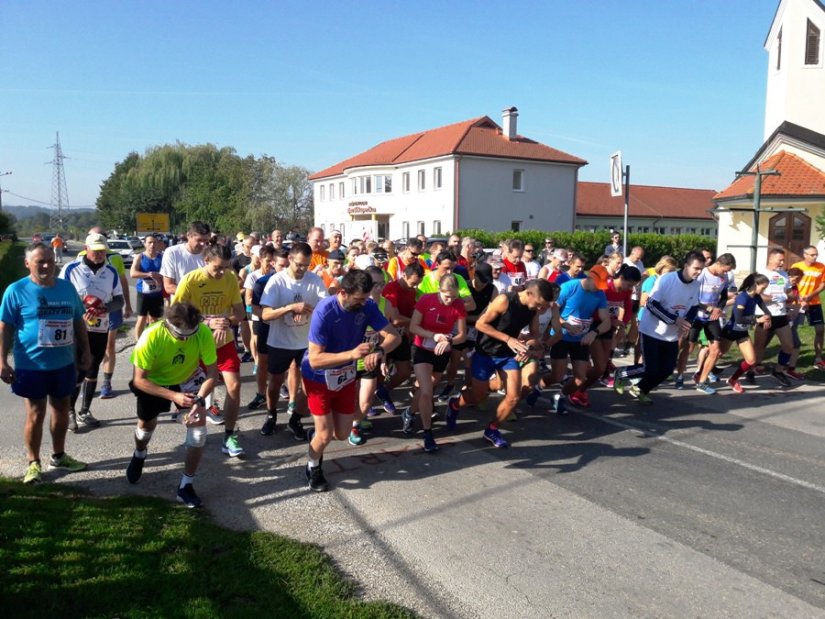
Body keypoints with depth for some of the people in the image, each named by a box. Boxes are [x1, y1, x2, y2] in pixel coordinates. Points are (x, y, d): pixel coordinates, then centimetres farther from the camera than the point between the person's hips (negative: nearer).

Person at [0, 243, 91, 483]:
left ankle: (58, 456, 32)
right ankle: (33, 463, 21)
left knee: (62, 410, 15)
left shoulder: (67, 287, 3)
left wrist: (85, 351, 9)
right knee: (36, 414, 5)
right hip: (32, 366, -4)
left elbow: (78, 321, 11)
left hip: (64, 364, 4)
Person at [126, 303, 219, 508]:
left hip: (188, 379, 1)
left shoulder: (204, 333, -33)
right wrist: (173, 396, -40)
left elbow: (213, 373, -24)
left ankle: (186, 485, 1)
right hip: (153, 381, -1)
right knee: (147, 424, 18)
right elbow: (139, 380, -29)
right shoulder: (151, 337, -37)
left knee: (199, 425, -14)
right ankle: (139, 455, 56)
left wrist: (199, 400, -40)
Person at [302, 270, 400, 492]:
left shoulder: (367, 306, -16)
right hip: (318, 377, -5)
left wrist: (379, 351, -36)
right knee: (325, 434, -4)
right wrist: (352, 354, -42)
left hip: (345, 376, 5)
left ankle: (316, 435, 44)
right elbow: (315, 359, -32)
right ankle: (313, 467, 28)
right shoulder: (324, 312, -30)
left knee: (342, 435, 10)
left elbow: (394, 335, -15)